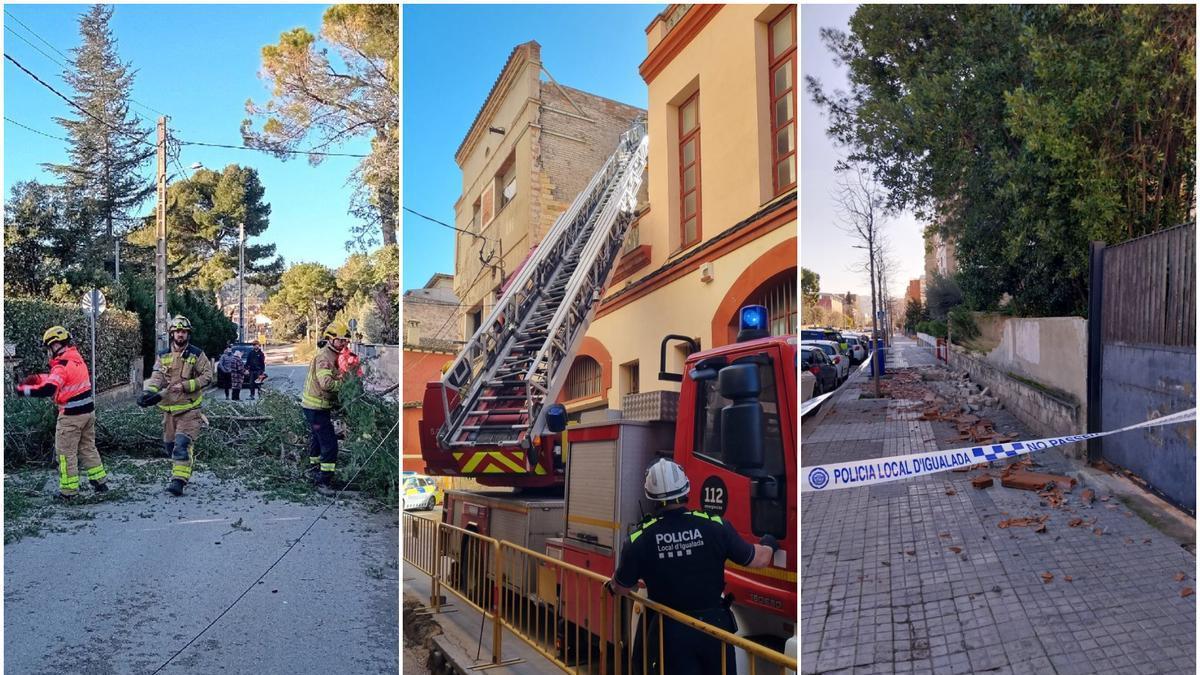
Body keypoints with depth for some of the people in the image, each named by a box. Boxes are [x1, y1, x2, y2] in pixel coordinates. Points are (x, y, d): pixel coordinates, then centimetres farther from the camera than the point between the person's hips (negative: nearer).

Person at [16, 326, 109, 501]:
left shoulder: (62, 364, -19)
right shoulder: (76, 358, 8)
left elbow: (48, 390, -26)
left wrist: (24, 389, -14)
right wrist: (37, 378, 10)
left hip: (72, 415, -8)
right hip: (88, 410, 8)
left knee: (66, 453, 4)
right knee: (88, 448, 19)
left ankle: (69, 491, 9)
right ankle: (100, 480, 22)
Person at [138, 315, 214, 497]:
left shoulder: (197, 354, -2)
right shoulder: (163, 356, 8)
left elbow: (207, 376, -6)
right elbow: (156, 377, -4)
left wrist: (185, 386, -16)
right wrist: (148, 393, -23)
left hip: (189, 408, -5)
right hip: (169, 408, 5)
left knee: (182, 444, -15)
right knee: (169, 445, 14)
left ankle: (179, 480, -15)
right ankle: (186, 466, 34)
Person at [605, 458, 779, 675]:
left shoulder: (639, 539, -15)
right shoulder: (715, 526, -13)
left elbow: (622, 587, -2)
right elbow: (758, 559, -2)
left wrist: (610, 585, 22)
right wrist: (769, 544, 21)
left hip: (671, 633, -1)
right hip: (715, 625, 1)